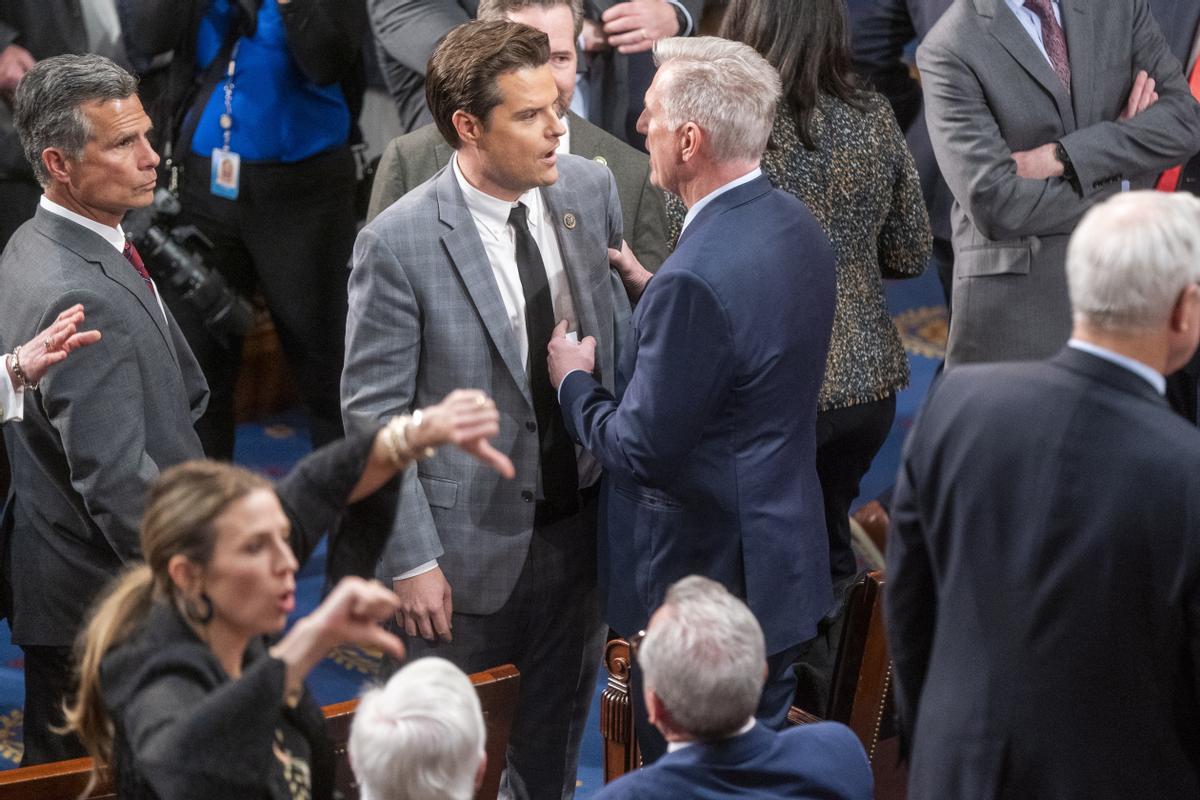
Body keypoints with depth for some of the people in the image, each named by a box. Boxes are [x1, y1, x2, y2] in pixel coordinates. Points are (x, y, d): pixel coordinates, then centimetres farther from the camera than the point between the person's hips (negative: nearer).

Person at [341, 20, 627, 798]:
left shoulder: (591, 189, -4)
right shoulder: (399, 241, -18)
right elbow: (372, 412, -13)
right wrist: (411, 559, -13)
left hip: (579, 524, 4)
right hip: (468, 544, -4)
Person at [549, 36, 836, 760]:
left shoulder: (697, 280, -28)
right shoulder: (795, 225, 1)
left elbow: (642, 451, -23)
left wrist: (575, 380, -5)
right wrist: (653, 291, 8)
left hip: (704, 584, -9)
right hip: (784, 565, 9)